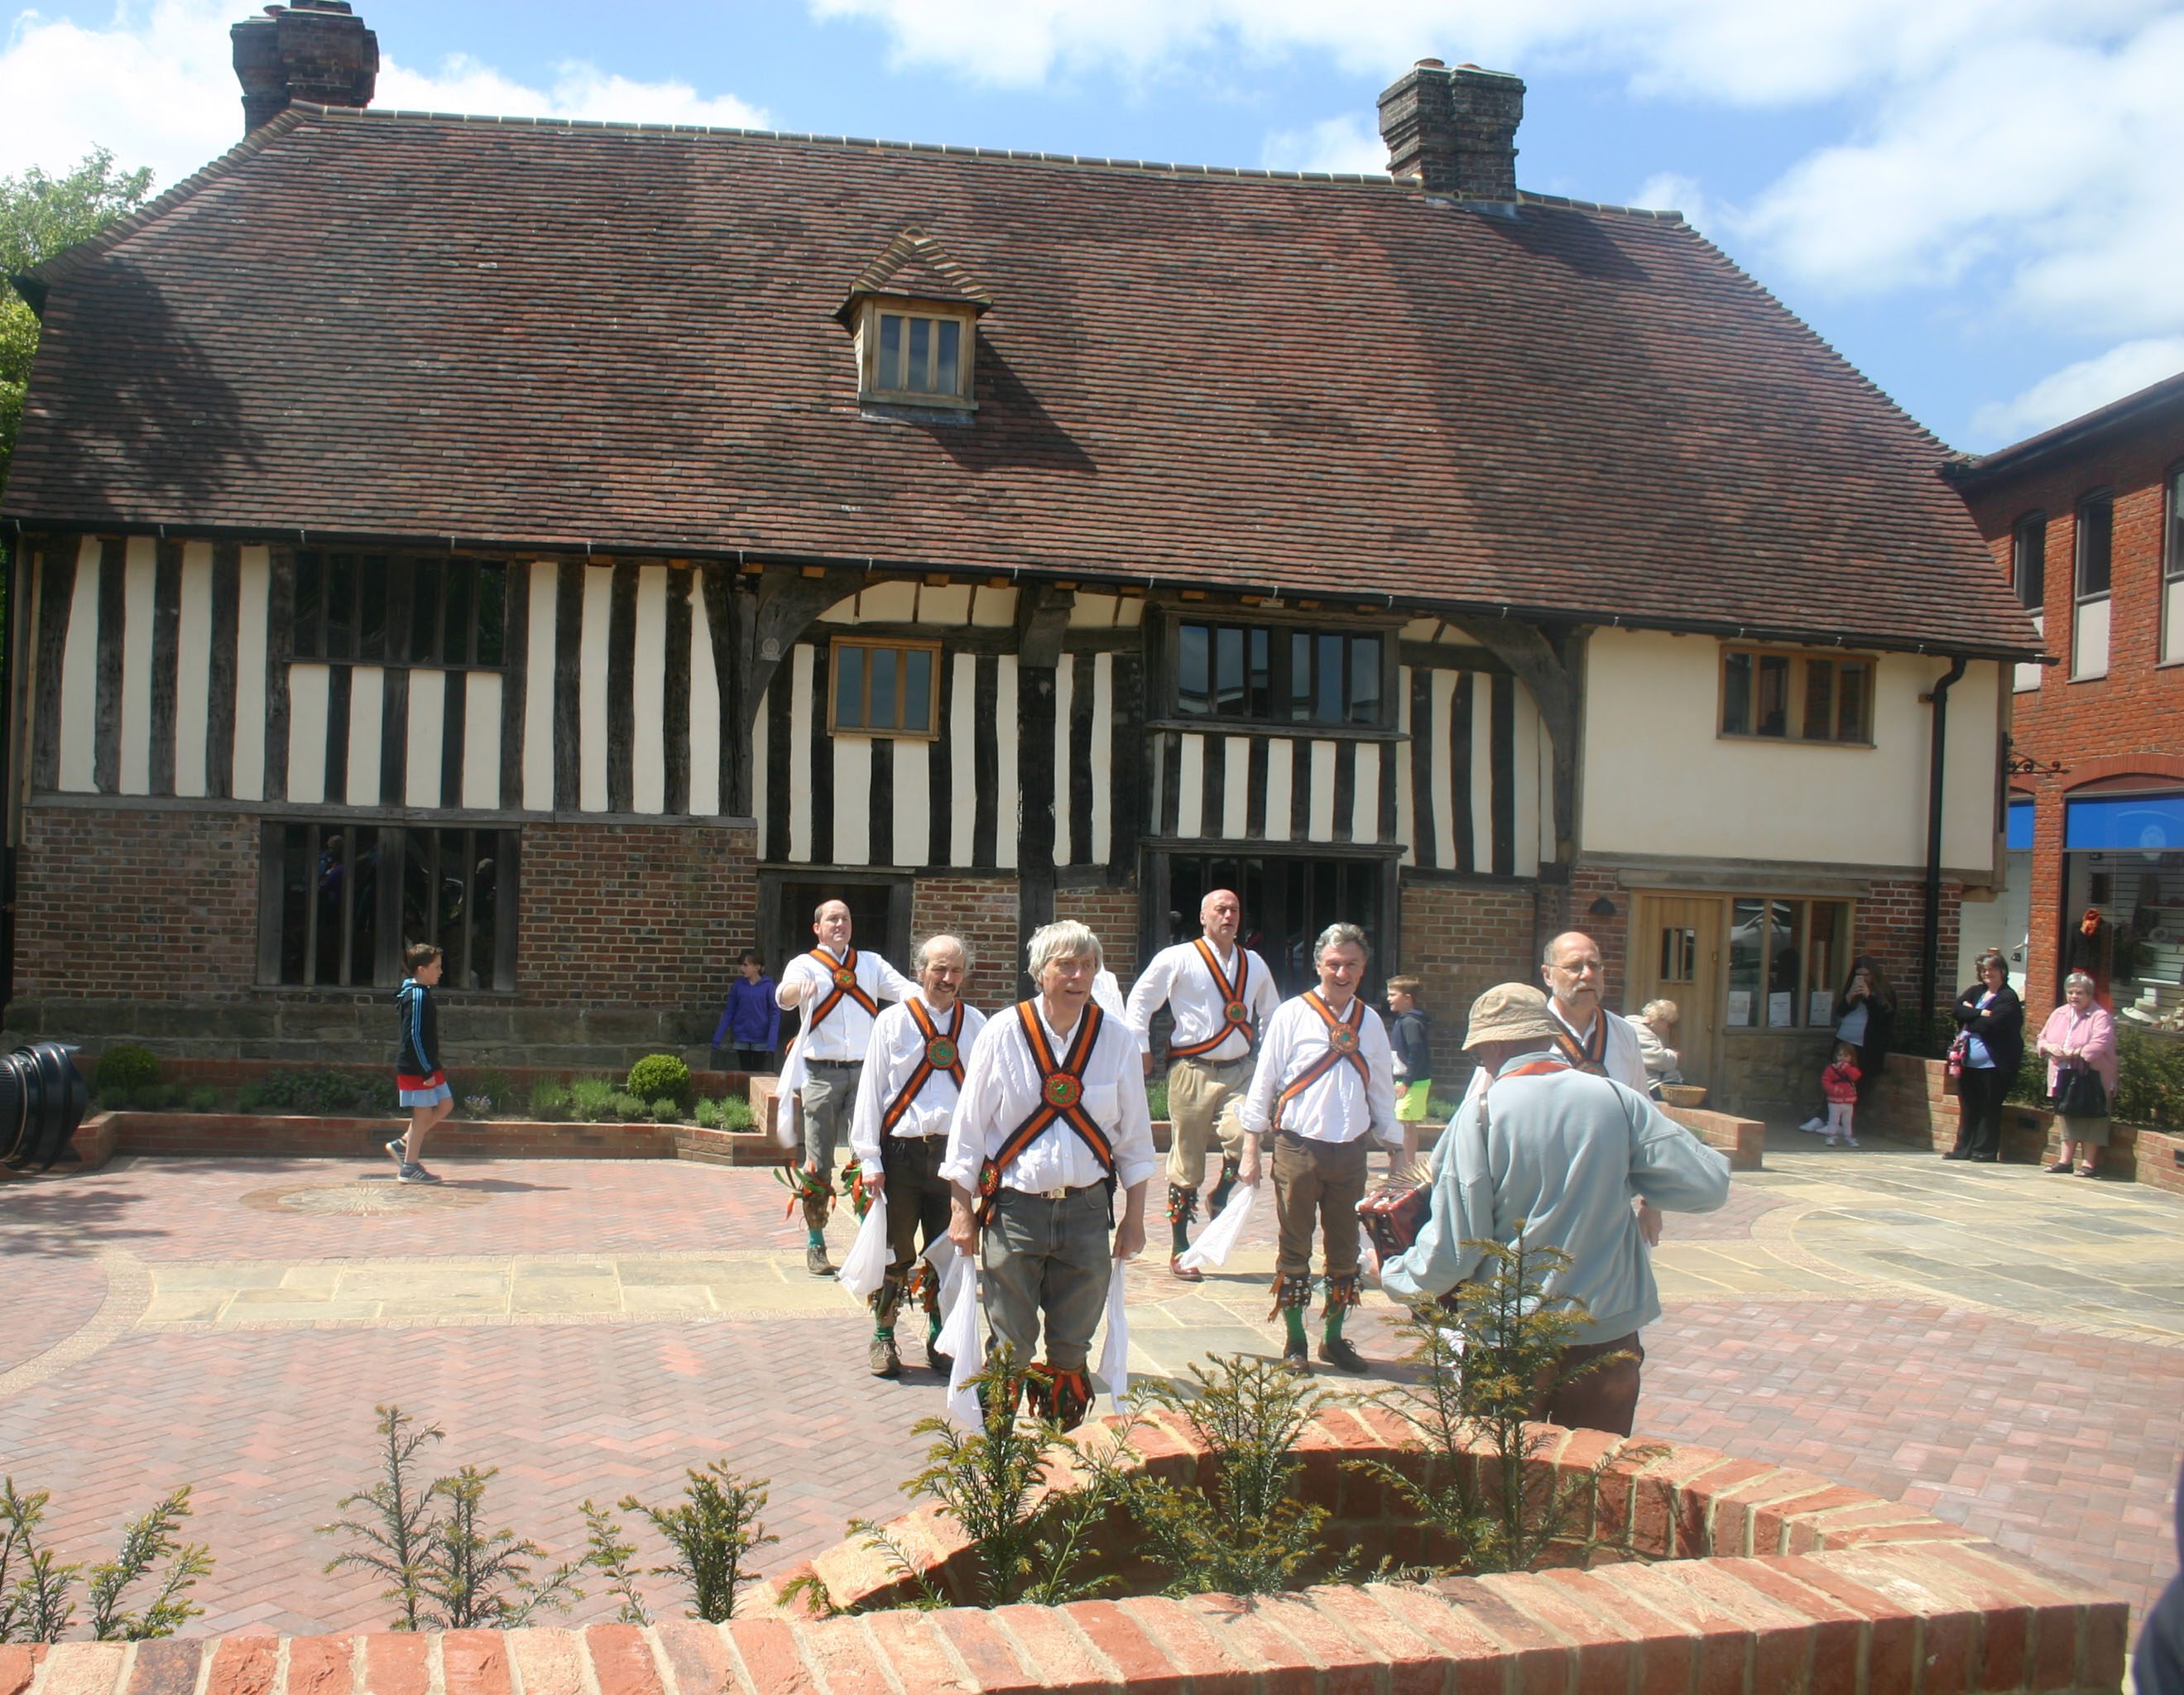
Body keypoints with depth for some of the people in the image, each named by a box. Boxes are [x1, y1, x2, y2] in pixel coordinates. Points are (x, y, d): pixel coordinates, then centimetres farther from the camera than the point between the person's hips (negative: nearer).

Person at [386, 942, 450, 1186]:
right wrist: (427, 1071, -21)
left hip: (426, 1065, 10)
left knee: (445, 1104, 14)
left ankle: (404, 1145, 17)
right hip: (417, 1067, -10)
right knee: (424, 1113, -3)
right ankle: (410, 1167, 4)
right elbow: (414, 1036, -22)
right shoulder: (418, 996, -18)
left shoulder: (419, 993, 13)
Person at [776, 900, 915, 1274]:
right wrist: (800, 988, -39)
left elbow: (906, 989, 1)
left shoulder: (871, 963, 14)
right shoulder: (805, 965, 6)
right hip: (821, 1075, -2)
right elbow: (784, 996, -15)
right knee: (817, 1163, 2)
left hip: (864, 1072, 2)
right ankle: (815, 1245, 12)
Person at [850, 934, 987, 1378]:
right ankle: (883, 1339, 21)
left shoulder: (975, 1025, 6)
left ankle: (938, 1340, 25)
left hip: (954, 1153, 2)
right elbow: (871, 1091, 0)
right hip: (902, 1152, -2)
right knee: (894, 1252, 5)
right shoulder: (893, 1022, 0)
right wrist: (869, 1160, -5)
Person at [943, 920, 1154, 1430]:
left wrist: (1135, 1215, 8)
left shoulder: (1116, 1038, 0)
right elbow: (969, 1125, -1)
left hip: (1087, 1211, 2)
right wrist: (961, 1208, -2)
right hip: (1014, 1210, -2)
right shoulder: (1003, 1033, -5)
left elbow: (1134, 1134, 8)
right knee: (1009, 1350, 5)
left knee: (1071, 1350, 11)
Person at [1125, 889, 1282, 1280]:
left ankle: (1220, 1197, 8)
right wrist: (1141, 1049, -2)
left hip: (1239, 1072, 3)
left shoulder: (1254, 965, 13)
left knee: (1245, 1136, -23)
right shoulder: (1178, 959, -1)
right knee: (1186, 1161, 1)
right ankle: (1179, 1250, 14)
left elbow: (1271, 1013, 26)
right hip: (1193, 1072, -3)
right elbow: (1140, 999, 4)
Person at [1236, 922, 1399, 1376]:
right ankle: (1294, 1343, 16)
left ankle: (1334, 1338, 25)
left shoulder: (1370, 1022, 8)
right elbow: (1264, 1081, -3)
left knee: (1344, 1251, 11)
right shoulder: (1292, 1015, -4)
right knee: (1295, 1249, 5)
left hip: (1350, 1151, 4)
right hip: (1298, 1147, -3)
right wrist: (1251, 1149, -5)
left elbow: (1382, 1090, 16)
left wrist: (1396, 1150, 16)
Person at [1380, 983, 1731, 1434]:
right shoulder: (1617, 1098, -5)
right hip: (1609, 1333, 2)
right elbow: (1709, 1184, -3)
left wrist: (1393, 1275, 8)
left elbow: (1454, 1244, -11)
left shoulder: (1481, 1112, -12)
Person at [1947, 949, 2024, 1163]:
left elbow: (1992, 1024, -18)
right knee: (1967, 1107, 10)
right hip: (1969, 1061, 6)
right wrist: (1980, 1014, -15)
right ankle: (1963, 1149, 16)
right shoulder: (1975, 991, 15)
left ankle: (1985, 1151, 6)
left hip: (1992, 1063, -6)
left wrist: (1969, 1021, -3)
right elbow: (1958, 1008, -2)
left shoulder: (2008, 998, -5)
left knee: (1989, 1108, 0)